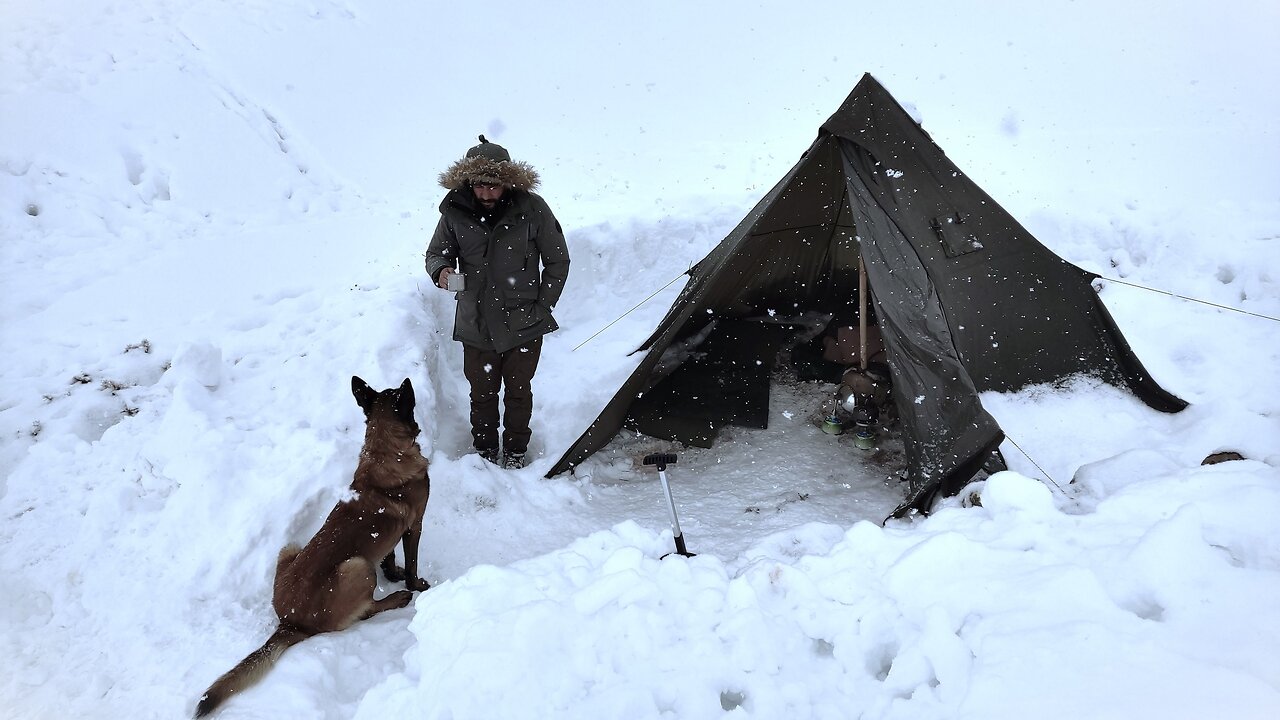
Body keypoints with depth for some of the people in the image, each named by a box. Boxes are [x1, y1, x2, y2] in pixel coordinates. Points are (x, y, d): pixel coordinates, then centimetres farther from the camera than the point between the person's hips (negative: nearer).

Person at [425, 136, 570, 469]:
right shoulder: (456, 211, -7)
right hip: (476, 326, 2)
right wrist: (440, 270, -17)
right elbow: (436, 252, 8)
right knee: (482, 394, 14)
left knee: (518, 391, 14)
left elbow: (557, 261, -1)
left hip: (523, 325, -1)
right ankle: (484, 451, 35)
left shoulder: (531, 208, -12)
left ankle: (515, 451, 34)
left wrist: (542, 307, -2)